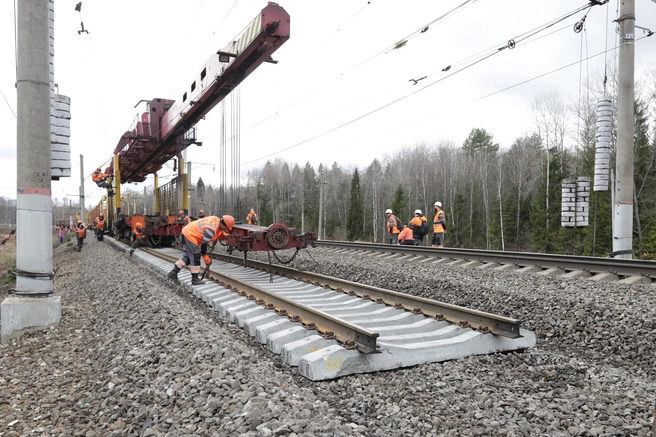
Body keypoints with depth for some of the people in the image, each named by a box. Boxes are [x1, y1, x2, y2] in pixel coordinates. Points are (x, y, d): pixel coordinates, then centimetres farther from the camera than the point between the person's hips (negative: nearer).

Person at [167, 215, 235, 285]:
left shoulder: (216, 220, -1)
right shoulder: (211, 229, -28)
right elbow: (204, 243, -22)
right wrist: (206, 258, -13)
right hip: (190, 235, -10)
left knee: (187, 257, 18)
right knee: (195, 258, -4)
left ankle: (173, 273, 25)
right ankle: (195, 279, 4)